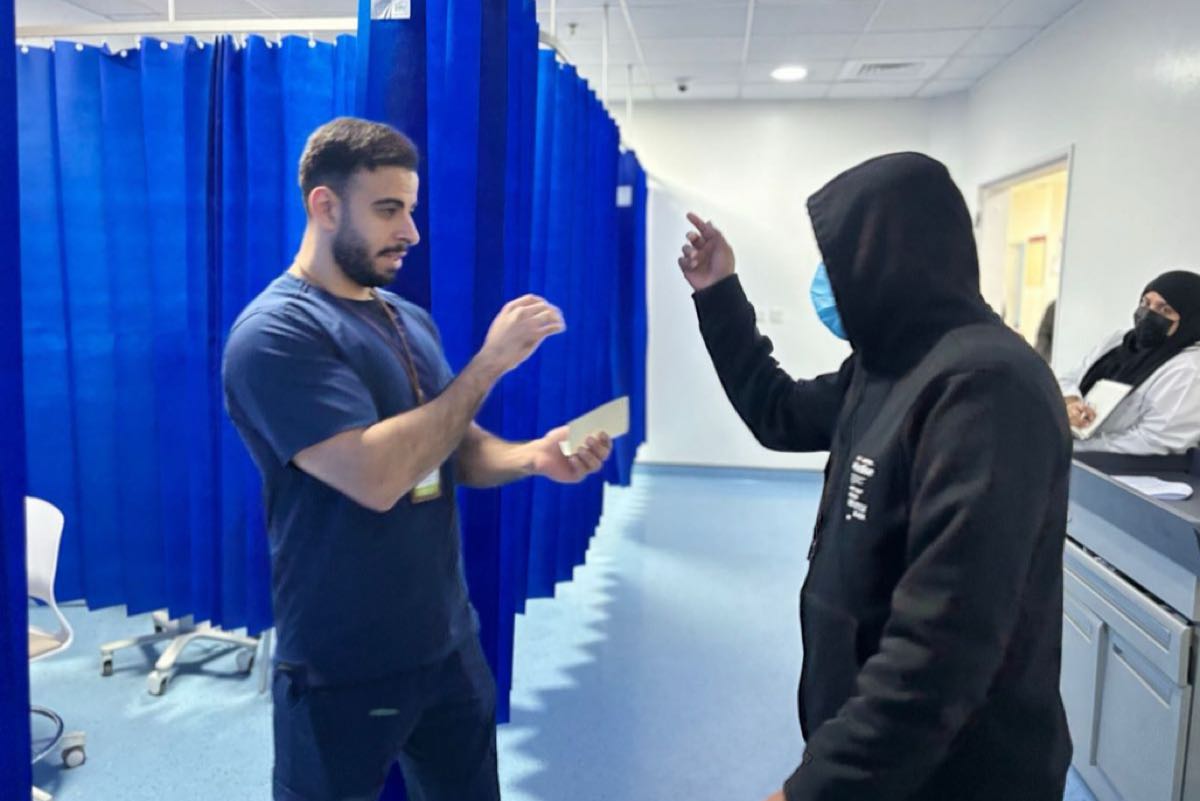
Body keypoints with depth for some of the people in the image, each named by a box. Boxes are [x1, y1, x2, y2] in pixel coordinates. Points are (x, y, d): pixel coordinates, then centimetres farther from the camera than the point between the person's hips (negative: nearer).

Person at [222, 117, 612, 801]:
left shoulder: (412, 321, 6)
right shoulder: (275, 334, -18)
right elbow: (375, 475, -29)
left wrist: (534, 457, -10)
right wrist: (489, 362, -23)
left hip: (450, 641, 7)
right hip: (345, 669, -6)